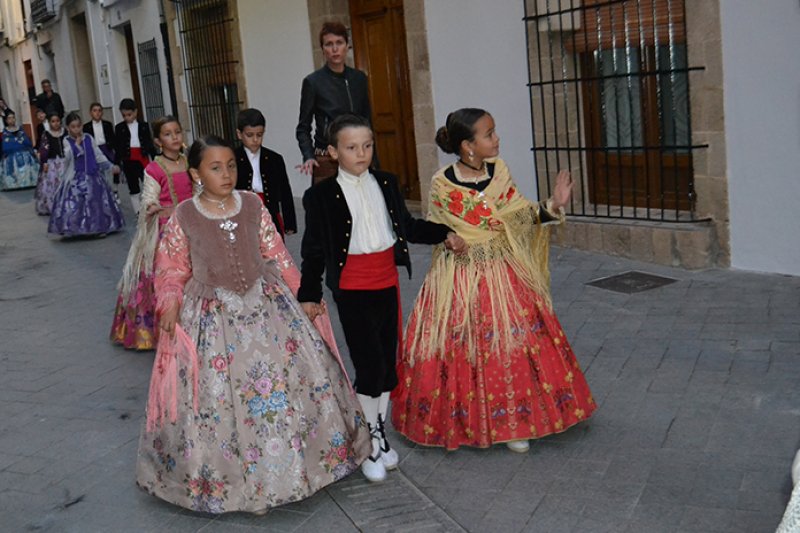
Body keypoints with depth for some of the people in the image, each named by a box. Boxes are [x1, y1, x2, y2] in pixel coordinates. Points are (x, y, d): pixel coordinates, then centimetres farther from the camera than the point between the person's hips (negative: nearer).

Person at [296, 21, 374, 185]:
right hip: (327, 162, -3)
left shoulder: (359, 78, 8)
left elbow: (367, 121, 14)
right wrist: (308, 157, -17)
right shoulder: (313, 82, -3)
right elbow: (303, 128, -1)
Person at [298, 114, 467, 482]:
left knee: (388, 364, 13)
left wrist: (445, 234, 6)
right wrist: (309, 294, -5)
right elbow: (314, 248, -4)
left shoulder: (386, 184, 7)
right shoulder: (322, 195, -7)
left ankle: (378, 429, 31)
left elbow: (408, 227, 16)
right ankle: (369, 442, 13)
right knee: (370, 366, -6)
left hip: (387, 286, 5)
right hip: (353, 291, -5)